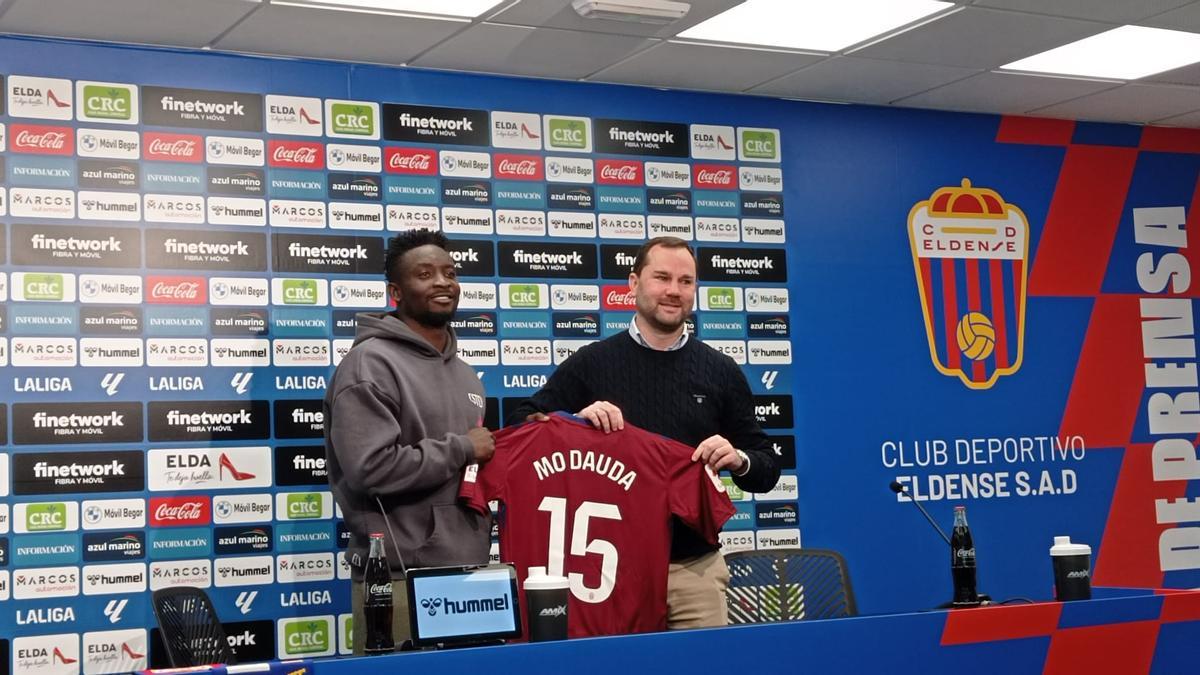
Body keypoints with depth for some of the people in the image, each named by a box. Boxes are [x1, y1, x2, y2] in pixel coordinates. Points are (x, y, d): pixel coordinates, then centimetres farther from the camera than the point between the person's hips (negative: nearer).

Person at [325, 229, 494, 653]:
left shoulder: (464, 374, 18)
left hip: (470, 574, 8)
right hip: (400, 582, -8)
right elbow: (372, 468, -21)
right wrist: (461, 449, -11)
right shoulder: (371, 364, -9)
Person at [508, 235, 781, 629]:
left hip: (696, 566, 1)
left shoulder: (721, 372, 8)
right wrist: (577, 419, -14)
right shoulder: (590, 364, 4)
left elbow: (767, 470, 10)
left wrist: (738, 460, -12)